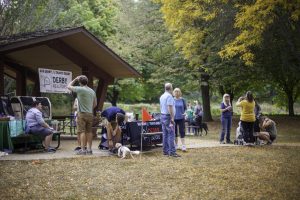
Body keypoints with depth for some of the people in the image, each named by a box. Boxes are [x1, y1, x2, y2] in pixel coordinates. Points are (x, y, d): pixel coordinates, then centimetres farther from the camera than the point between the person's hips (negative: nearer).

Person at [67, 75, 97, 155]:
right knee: (89, 131, 9)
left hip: (82, 113, -6)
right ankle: (89, 149, 11)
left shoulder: (80, 89, -10)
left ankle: (83, 150, -6)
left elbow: (69, 86, 1)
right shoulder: (92, 91, 11)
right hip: (90, 114, 6)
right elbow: (95, 104, 17)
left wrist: (75, 79, 9)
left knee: (82, 131, -5)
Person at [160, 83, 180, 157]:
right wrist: (172, 118, -18)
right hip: (168, 117, -9)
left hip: (162, 116, 9)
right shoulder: (169, 96, -14)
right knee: (171, 134, -9)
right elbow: (170, 108, -20)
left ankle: (165, 151, 13)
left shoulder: (162, 96, 14)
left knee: (165, 134, 10)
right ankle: (172, 152, -11)